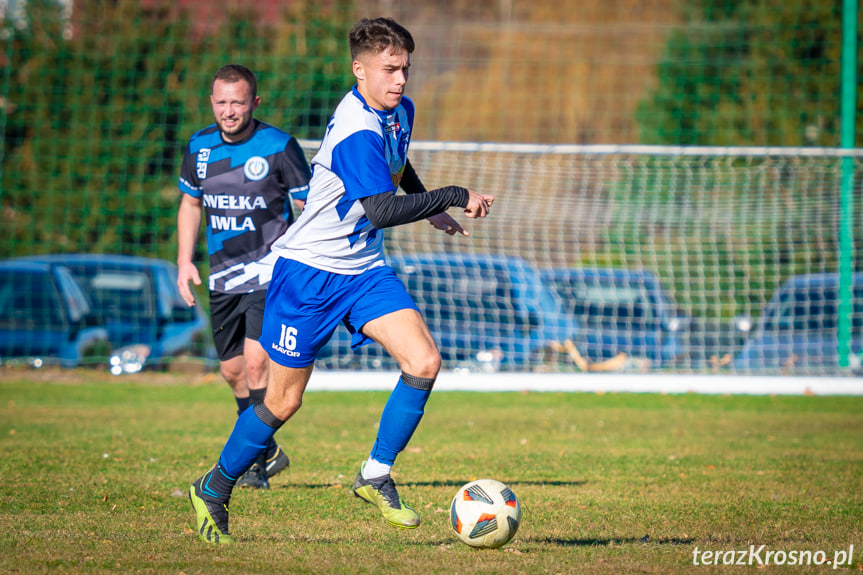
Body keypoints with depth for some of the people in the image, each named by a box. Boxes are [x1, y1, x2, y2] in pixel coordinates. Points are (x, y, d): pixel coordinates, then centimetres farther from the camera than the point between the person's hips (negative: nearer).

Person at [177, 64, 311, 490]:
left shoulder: (278, 147, -12)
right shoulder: (199, 146, 3)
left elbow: (308, 208, -6)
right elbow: (191, 203, 18)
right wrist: (184, 261, 10)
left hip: (270, 271, -6)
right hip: (223, 275, 6)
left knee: (256, 362, -18)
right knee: (232, 370, 12)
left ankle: (259, 460, -10)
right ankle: (269, 451, 30)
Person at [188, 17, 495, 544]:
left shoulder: (399, 111, 3)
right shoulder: (356, 133, -26)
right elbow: (381, 210, -36)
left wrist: (430, 206, 25)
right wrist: (456, 198, -31)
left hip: (364, 270, 7)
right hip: (309, 269, -7)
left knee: (424, 362, -14)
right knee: (283, 401, 0)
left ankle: (376, 476, -1)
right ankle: (214, 490, 21)